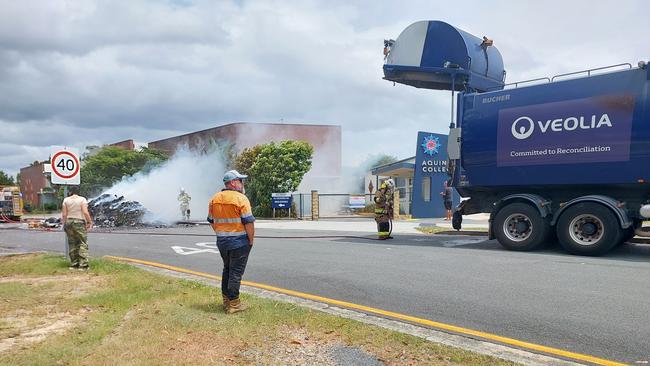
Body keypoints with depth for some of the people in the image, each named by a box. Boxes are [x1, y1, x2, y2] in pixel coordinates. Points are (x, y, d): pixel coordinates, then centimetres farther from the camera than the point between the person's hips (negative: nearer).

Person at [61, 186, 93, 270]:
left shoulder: (66, 200, 5)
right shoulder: (82, 199, -5)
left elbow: (64, 214, 4)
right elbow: (85, 212, -15)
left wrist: (64, 224, 15)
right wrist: (90, 222, -6)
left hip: (69, 222, 4)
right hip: (79, 222, -4)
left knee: (72, 244, 12)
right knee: (83, 244, -2)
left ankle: (73, 264, 15)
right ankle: (83, 265, -8)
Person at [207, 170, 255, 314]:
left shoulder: (215, 199, 6)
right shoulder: (241, 199, -14)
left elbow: (212, 221, 13)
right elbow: (249, 222, -17)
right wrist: (251, 240, -8)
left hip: (222, 241, 7)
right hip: (239, 242, -6)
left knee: (227, 269, 20)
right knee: (236, 271, 1)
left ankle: (226, 300, 29)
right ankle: (233, 304, 7)